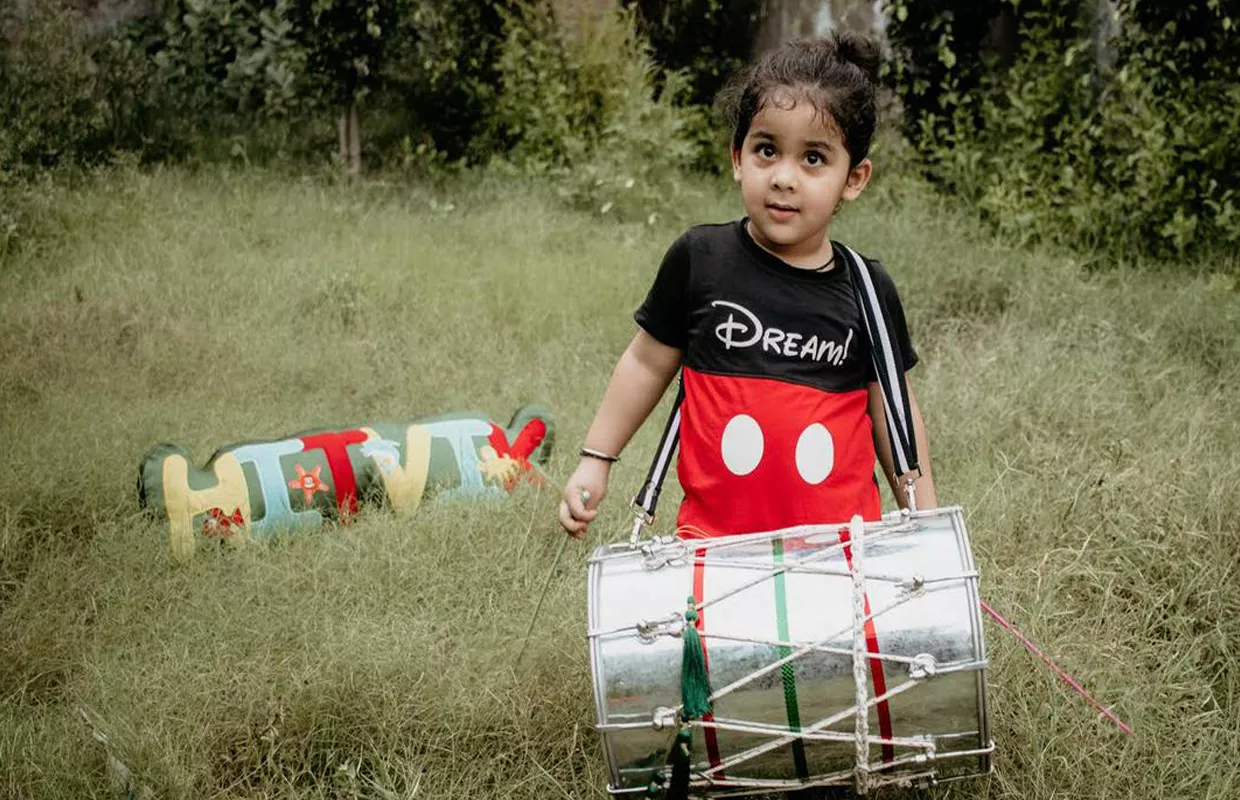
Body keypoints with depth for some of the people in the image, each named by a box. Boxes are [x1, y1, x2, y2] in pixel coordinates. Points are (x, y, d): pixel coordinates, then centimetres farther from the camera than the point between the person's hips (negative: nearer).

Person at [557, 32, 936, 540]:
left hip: (841, 535, 1)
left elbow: (892, 410, 9)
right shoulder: (700, 259, -4)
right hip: (716, 531, 0)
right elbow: (648, 362, 8)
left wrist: (925, 520, 10)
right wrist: (595, 461, 8)